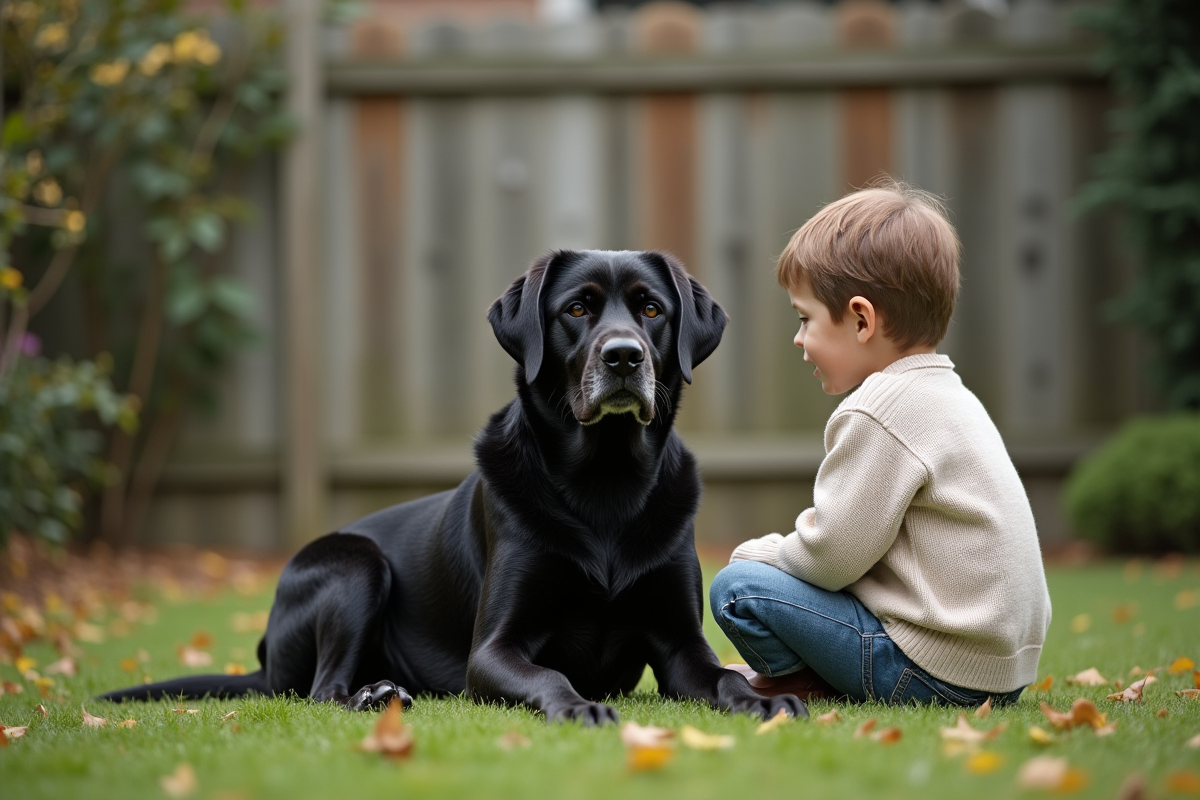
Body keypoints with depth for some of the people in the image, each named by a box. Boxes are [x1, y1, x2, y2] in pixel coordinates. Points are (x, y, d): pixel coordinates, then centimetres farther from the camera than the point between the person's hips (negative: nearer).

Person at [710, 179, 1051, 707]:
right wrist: (786, 551, 16)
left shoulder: (882, 412, -17)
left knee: (738, 588, -9)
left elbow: (831, 556, -16)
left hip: (937, 671, -10)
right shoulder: (944, 393, 15)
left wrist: (761, 552, 2)